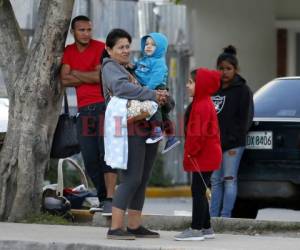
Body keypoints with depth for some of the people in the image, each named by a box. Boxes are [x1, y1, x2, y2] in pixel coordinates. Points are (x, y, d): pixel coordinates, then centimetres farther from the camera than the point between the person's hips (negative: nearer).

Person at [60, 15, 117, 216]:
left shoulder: (100, 48, -3)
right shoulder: (68, 52, 12)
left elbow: (100, 76, -15)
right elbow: (64, 80, 0)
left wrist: (76, 73, -3)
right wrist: (89, 77, -9)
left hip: (104, 106, -5)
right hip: (84, 109, 5)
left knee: (106, 153, -12)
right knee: (90, 159, 3)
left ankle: (110, 200, -17)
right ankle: (102, 198, 14)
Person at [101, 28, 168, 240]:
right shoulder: (110, 67, -2)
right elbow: (122, 87, -22)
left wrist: (159, 96, 0)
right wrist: (152, 95, -22)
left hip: (146, 128, 9)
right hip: (129, 129, -9)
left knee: (142, 179, 9)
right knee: (131, 179, -14)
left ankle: (135, 226, 14)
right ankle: (115, 228, -15)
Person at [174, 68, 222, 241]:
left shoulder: (202, 106, -18)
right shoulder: (202, 103, 17)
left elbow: (199, 133, -22)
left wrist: (192, 151, -16)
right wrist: (192, 151, 21)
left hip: (203, 156, -11)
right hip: (205, 156, 11)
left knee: (198, 191, -9)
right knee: (199, 192, 14)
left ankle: (196, 229, -9)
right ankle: (206, 228, 20)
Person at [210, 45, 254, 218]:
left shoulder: (243, 90, -2)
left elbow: (244, 119, -7)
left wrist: (233, 142, -13)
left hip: (233, 144, -6)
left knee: (229, 179, -6)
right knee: (215, 181, 6)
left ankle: (226, 216, -6)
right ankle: (213, 216, 7)